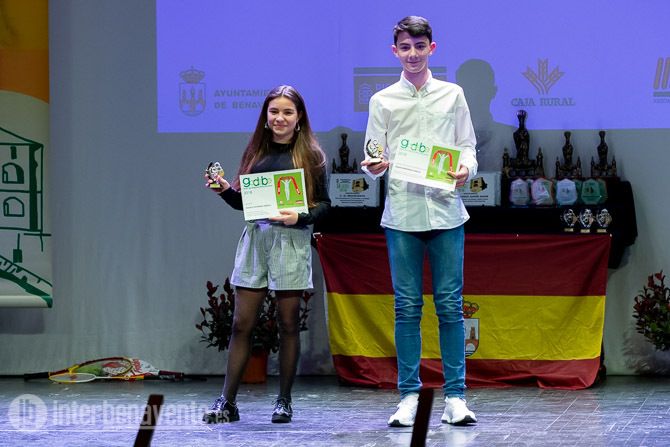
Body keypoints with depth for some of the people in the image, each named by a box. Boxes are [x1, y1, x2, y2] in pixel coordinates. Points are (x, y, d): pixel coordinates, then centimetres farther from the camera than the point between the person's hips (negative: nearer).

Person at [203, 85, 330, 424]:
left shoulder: (310, 155, 1)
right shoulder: (255, 152, 11)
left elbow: (324, 203, 0)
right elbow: (241, 201, 15)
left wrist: (300, 217, -17)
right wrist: (225, 190, -4)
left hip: (291, 241, -3)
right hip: (254, 238, 3)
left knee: (288, 323, 3)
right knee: (241, 323, 1)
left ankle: (284, 402, 12)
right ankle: (227, 403, 2)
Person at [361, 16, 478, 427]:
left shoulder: (452, 95, 10)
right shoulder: (383, 101, 10)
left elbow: (468, 146, 10)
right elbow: (375, 158, 9)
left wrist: (466, 169, -11)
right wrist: (374, 167, -14)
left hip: (445, 210, 0)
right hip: (401, 212, 0)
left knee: (450, 304, -1)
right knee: (407, 307, 1)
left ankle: (455, 396, 2)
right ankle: (409, 396, 5)